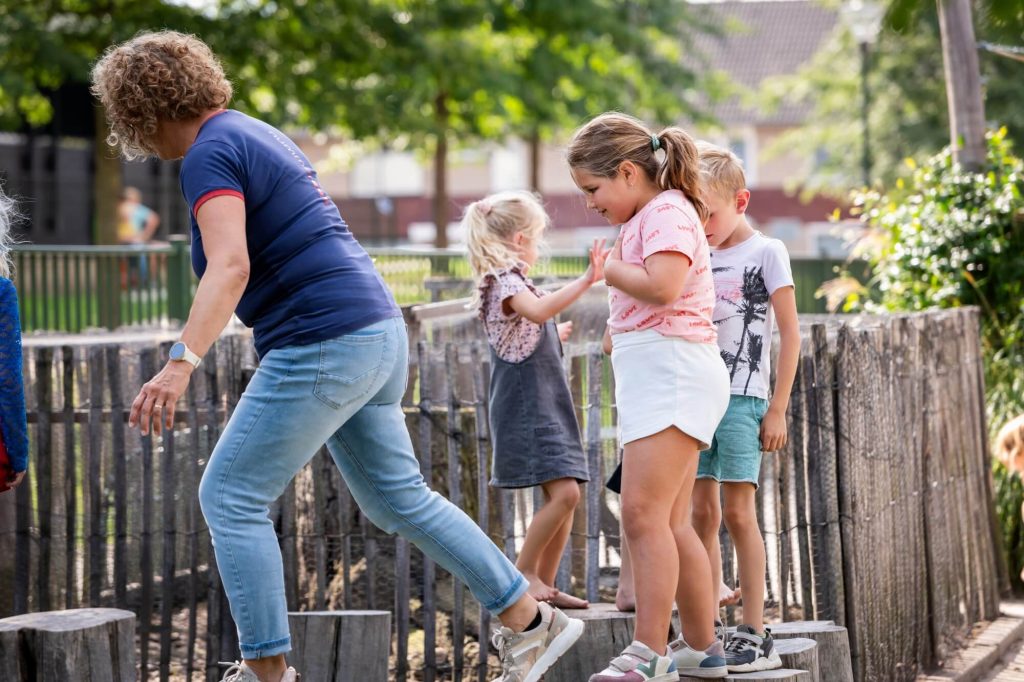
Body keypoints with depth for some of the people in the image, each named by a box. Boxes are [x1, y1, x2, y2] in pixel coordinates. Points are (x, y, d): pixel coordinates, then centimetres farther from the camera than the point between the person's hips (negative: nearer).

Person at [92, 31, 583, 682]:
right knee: (398, 497, 17)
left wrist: (181, 363, -39)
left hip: (323, 346, -10)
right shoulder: (258, 135, 17)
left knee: (230, 498, -2)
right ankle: (531, 621, 20)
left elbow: (230, 267, -29)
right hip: (378, 334, 10)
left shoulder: (209, 155, -13)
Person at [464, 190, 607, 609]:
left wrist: (554, 335, 48)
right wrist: (585, 281, -39)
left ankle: (545, 584, 10)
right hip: (525, 407, -10)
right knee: (564, 492, -18)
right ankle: (524, 572, -7)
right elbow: (538, 310, -35)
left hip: (547, 406, 10)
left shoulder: (510, 283, 19)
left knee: (565, 497, 7)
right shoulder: (506, 282, -12)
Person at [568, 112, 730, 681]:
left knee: (644, 512, -19)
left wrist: (611, 270, -10)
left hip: (672, 371, -11)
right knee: (671, 522, 14)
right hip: (653, 377, 11)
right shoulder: (649, 217, 22)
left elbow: (662, 286, -24)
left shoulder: (667, 211, -8)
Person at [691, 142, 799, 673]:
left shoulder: (766, 252, -2)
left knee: (737, 512, -7)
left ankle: (755, 635, -4)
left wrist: (778, 409, -8)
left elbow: (790, 334, -3)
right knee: (702, 512, 3)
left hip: (742, 398, -5)